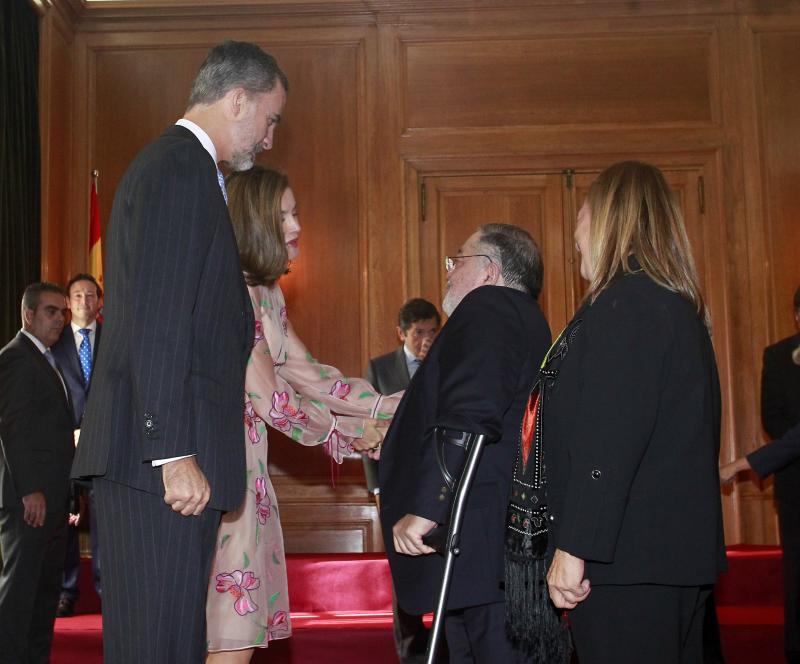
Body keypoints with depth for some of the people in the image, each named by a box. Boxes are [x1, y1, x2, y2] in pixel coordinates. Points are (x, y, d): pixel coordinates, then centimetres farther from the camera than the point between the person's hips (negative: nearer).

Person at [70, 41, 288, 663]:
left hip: (160, 451, 10)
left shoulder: (175, 166, 22)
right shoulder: (181, 171, -10)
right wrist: (176, 453, -20)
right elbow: (155, 325, -18)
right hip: (162, 455, -10)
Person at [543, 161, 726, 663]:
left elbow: (607, 438, -22)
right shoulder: (682, 306, 16)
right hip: (680, 551, 10)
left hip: (629, 560, -10)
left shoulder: (624, 304, -15)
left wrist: (573, 548, -20)